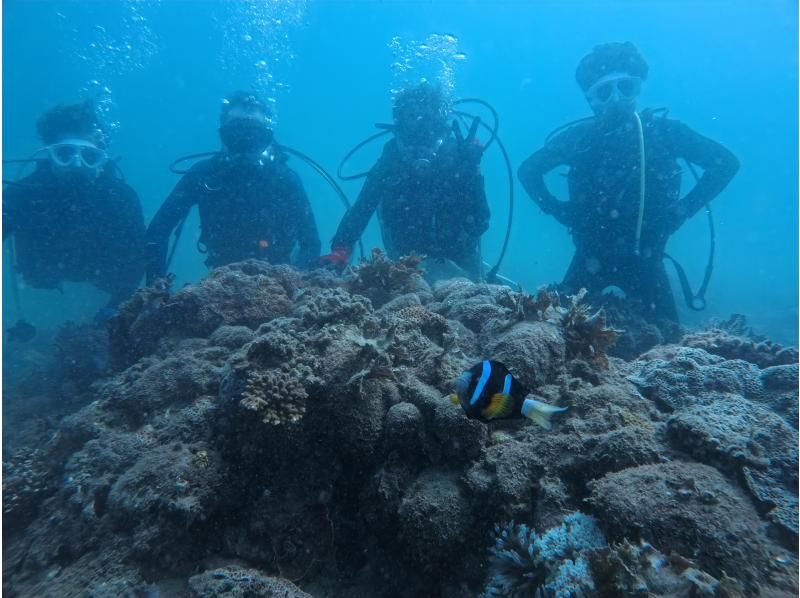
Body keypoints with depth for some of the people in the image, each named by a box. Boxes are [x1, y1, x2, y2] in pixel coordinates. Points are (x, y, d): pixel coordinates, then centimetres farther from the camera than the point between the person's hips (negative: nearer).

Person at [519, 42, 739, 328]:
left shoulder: (662, 131, -5)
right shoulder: (579, 137, -4)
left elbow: (726, 163, 2)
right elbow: (528, 170, 6)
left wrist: (684, 209, -4)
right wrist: (558, 210, -1)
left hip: (644, 258, 0)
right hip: (591, 256, 0)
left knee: (668, 337, -2)